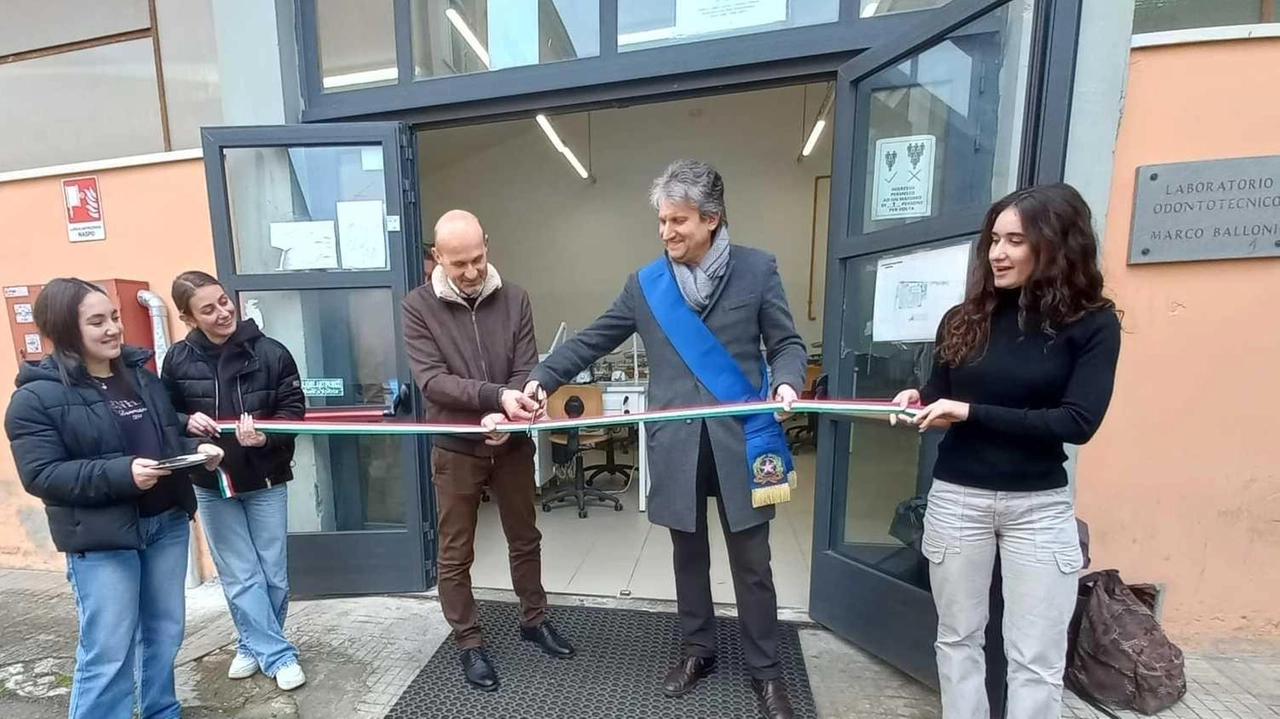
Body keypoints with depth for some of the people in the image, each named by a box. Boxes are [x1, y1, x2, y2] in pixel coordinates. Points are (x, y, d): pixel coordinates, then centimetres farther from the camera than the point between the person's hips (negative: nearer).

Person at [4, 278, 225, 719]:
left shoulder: (140, 373, 8)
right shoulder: (36, 397, -9)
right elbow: (41, 475, -14)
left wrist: (197, 450, -7)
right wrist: (122, 474, -27)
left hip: (167, 522, 6)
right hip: (100, 539, -5)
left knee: (165, 633, 18)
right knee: (107, 654, 4)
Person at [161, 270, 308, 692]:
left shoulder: (270, 352, -12)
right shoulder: (178, 359, -5)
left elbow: (294, 412, -8)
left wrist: (264, 437, -26)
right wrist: (188, 422, -16)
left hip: (265, 480, -1)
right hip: (211, 484, 2)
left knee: (273, 573, 10)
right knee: (240, 577, 8)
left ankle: (256, 646, 33)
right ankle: (278, 656, 23)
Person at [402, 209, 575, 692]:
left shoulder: (513, 299, -4)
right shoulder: (418, 306, -9)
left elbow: (526, 371, -6)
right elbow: (431, 380, -17)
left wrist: (505, 416, -24)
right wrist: (495, 396, -30)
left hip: (512, 443, 2)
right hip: (455, 449, -2)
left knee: (525, 539, 18)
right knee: (455, 555, 12)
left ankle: (534, 620, 41)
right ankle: (468, 643, 34)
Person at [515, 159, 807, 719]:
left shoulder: (758, 270, -1)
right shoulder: (645, 285, 3)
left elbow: (787, 344, 2)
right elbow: (591, 342, 7)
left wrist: (786, 382, -18)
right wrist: (542, 377, -2)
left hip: (741, 442, -1)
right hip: (676, 446, 2)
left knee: (751, 562, 12)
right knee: (689, 555, 18)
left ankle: (765, 669, 35)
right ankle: (698, 650, 41)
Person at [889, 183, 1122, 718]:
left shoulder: (1092, 324, -5)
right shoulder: (964, 319, 2)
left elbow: (1078, 422, -14)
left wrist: (973, 412, -22)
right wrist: (918, 403, -15)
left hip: (1040, 506, -1)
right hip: (957, 497, 2)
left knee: (1036, 657, 10)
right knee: (957, 637, 15)